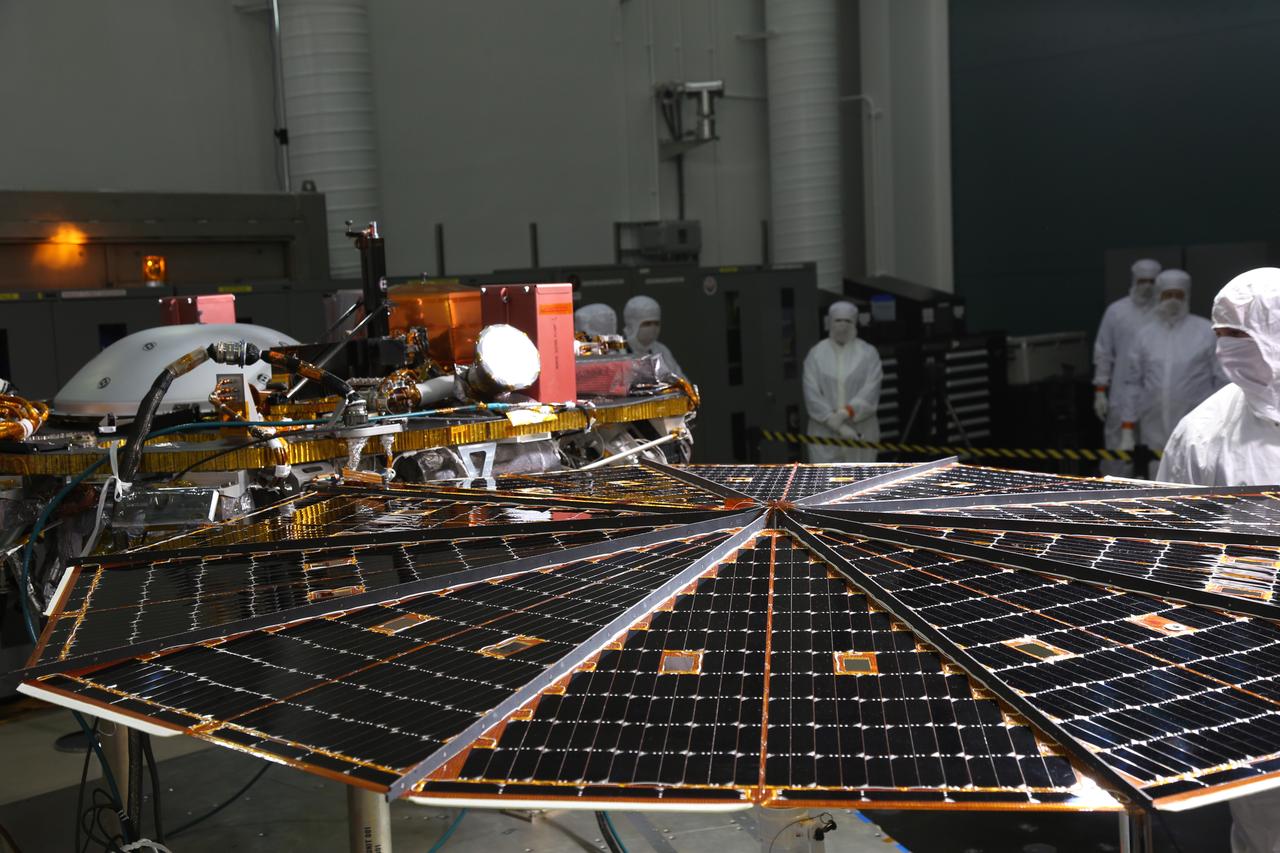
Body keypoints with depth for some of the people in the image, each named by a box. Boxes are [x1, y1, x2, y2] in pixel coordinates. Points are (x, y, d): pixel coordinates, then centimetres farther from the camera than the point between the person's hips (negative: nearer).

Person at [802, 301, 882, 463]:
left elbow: (870, 392, -7)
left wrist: (845, 413, -20)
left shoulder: (868, 353, 2)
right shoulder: (816, 354, 1)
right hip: (825, 434, 0)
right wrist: (839, 426, -13)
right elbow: (812, 396, -5)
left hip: (860, 434, 0)